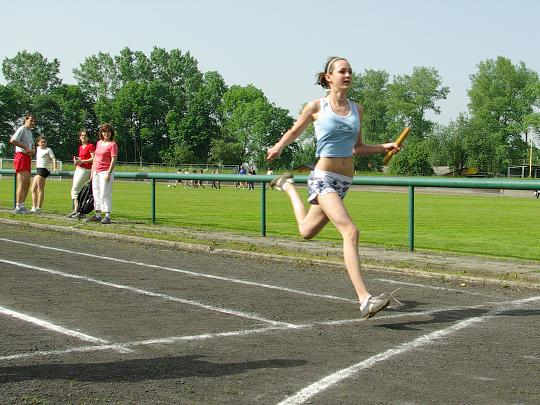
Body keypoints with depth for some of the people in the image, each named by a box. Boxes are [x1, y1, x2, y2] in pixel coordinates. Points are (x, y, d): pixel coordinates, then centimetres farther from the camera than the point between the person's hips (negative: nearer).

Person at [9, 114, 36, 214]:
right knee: (22, 182, -13)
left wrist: (32, 149, 10)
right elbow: (13, 140, -22)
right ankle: (18, 207, -14)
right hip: (21, 156, -10)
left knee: (27, 182, 10)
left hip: (27, 157, 10)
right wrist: (26, 147, -18)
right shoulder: (22, 129, -8)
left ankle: (21, 206, 16)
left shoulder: (30, 132, 21)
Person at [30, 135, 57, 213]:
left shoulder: (48, 150, -2)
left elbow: (53, 158, -12)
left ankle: (39, 208, -9)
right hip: (38, 170, 8)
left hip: (44, 169, -8)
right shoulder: (37, 149, 18)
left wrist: (54, 168, -24)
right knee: (33, 189, 7)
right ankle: (34, 207, 10)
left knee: (40, 189, -9)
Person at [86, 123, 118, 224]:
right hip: (96, 172, 8)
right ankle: (97, 216, 15)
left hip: (106, 172, -8)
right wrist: (92, 171, 17)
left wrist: (109, 173, -20)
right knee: (96, 194, 9)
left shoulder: (113, 144, -6)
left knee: (105, 194, -10)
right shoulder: (99, 143, 16)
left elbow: (113, 160, -13)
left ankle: (107, 216, -7)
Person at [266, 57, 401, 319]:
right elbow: (294, 131, 11)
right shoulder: (316, 107, -3)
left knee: (306, 231, 22)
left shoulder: (357, 109, 10)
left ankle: (288, 186, 49)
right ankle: (365, 300, -27)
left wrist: (384, 147, 4)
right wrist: (278, 147, -9)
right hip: (323, 177, -6)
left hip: (344, 181, 6)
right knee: (350, 232, -24)